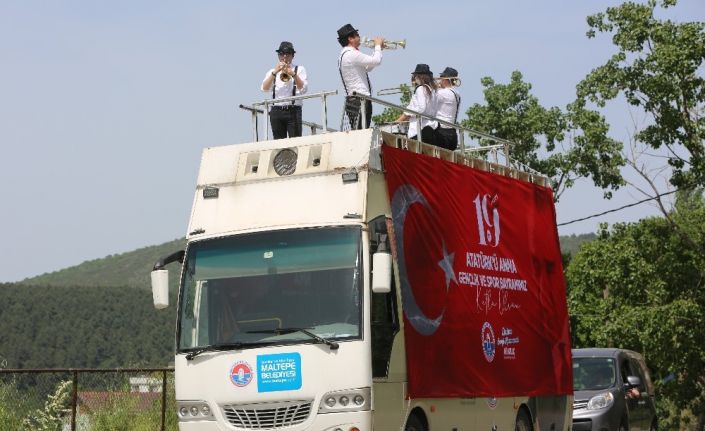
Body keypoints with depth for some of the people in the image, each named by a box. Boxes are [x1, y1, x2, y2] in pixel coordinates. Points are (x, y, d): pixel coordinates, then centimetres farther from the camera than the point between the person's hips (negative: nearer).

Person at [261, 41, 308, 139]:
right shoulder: (272, 71, 18)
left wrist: (293, 74, -17)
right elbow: (265, 88, 0)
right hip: (276, 111, 2)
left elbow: (303, 89, -3)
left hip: (293, 110, -2)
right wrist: (275, 72, -10)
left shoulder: (299, 69, 12)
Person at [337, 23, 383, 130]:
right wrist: (378, 45, -1)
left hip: (353, 100, 11)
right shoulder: (351, 54, -15)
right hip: (359, 100, -11)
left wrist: (378, 48, 17)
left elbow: (367, 68, 24)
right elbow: (376, 61, -20)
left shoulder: (345, 54, 19)